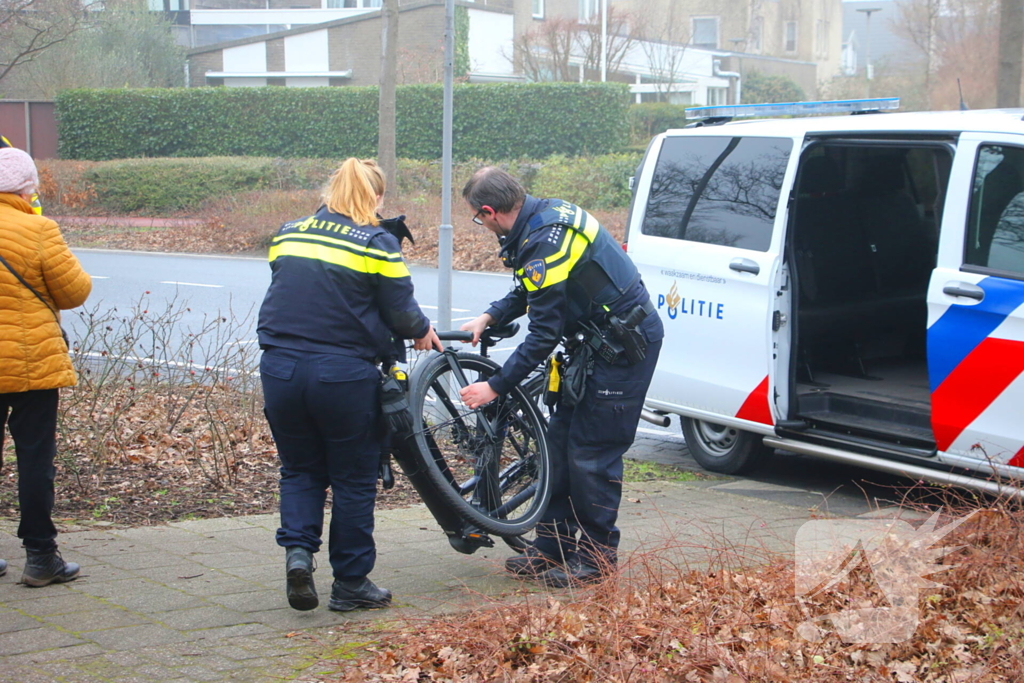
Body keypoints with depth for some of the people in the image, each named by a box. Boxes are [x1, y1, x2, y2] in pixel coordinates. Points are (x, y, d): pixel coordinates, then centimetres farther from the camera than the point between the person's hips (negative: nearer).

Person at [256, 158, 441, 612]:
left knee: (300, 470, 19)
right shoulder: (377, 243, -4)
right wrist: (423, 332, 18)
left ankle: (297, 549, -3)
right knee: (353, 478, 9)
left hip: (280, 370, 4)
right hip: (344, 375, -4)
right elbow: (400, 310, -2)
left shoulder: (288, 234, 10)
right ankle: (350, 583, 15)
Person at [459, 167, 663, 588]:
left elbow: (543, 336, -24)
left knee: (591, 452, -5)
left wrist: (495, 387, -18)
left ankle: (598, 557, 7)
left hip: (625, 344, -11)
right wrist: (489, 317, 9)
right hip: (602, 340, 11)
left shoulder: (543, 243, -25)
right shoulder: (545, 214, 6)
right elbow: (531, 289, 21)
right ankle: (553, 548, 18)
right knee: (561, 439, 11)